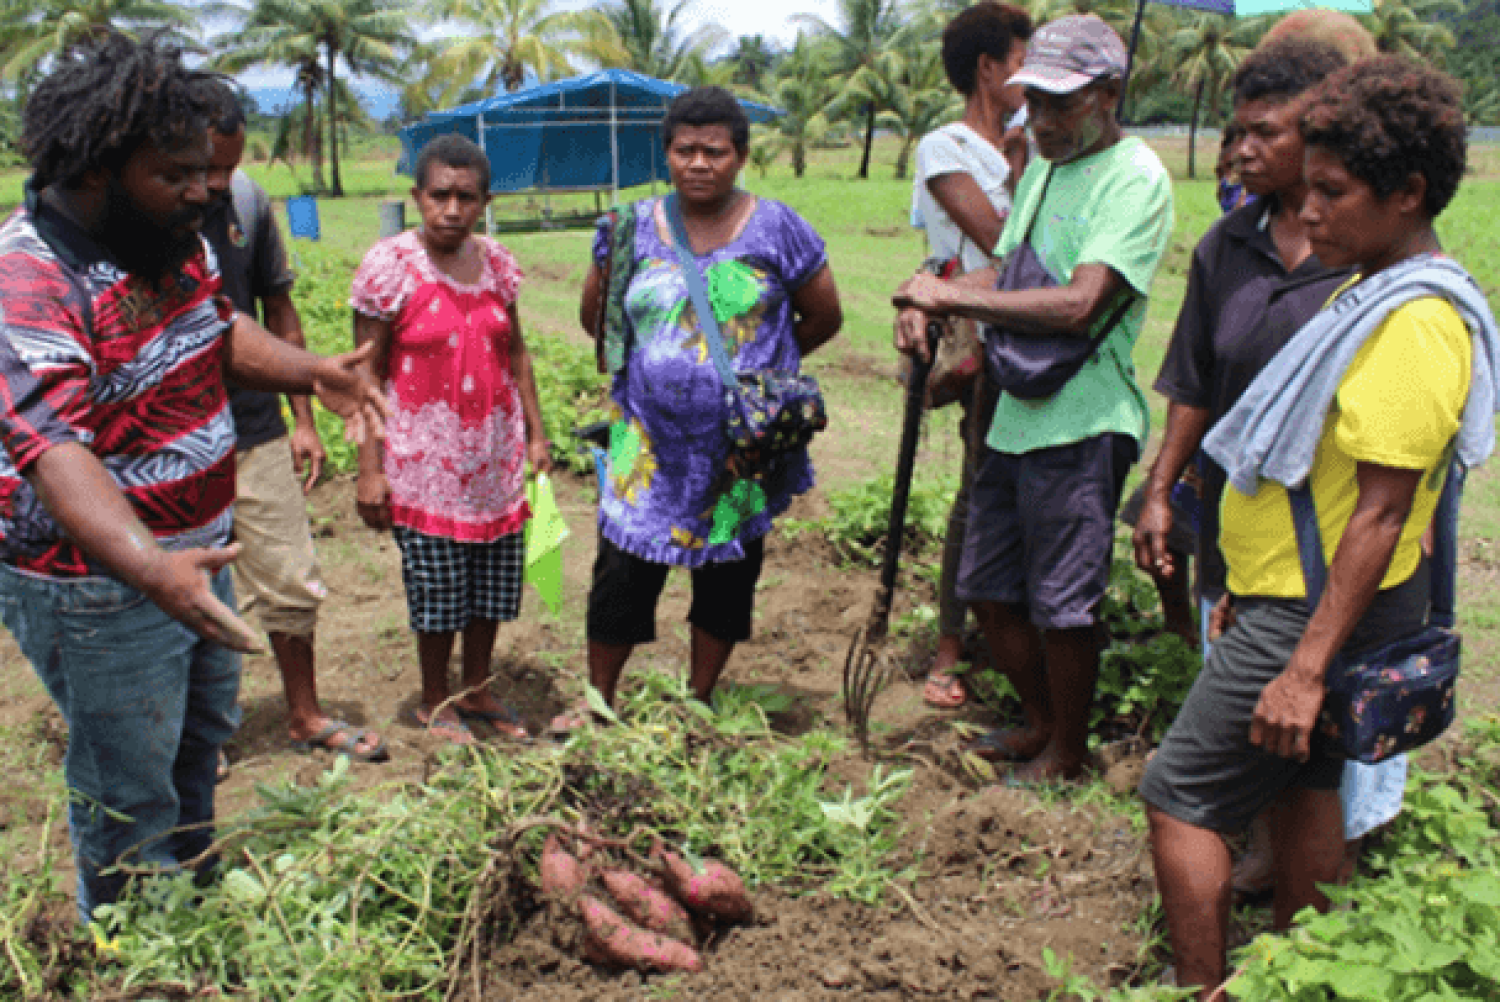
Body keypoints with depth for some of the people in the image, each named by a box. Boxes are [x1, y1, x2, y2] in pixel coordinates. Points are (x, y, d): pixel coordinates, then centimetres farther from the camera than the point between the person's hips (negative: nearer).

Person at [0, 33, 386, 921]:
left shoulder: (174, 238, -1)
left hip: (194, 552, 9)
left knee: (204, 737, 25)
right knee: (131, 797, 7)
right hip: (100, 582, -9)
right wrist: (152, 571, -52)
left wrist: (313, 373, -3)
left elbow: (219, 330, 15)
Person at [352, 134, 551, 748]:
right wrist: (371, 468, -12)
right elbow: (367, 372, -10)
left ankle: (477, 692, 33)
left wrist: (536, 432, 9)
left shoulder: (496, 263, 3)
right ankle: (434, 702, 28)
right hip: (425, 464, -5)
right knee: (438, 590, 6)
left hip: (496, 460, 5)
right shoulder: (390, 266, -11)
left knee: (493, 585, 13)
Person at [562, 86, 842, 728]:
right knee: (621, 574, 5)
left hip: (743, 450, -1)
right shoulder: (631, 229, 2)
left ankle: (699, 703, 30)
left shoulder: (777, 230, -3)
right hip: (649, 447, 1)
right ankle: (598, 700, 24)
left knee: (726, 579, 11)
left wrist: (756, 365, 10)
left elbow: (825, 318, 6)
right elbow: (594, 315, 15)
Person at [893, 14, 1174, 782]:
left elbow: (1078, 305, -24)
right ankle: (1039, 719, 37)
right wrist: (926, 306, -3)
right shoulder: (1042, 169, 15)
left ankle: (1068, 751, 25)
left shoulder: (1136, 178, -13)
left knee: (1061, 605, 3)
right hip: (1015, 415, 8)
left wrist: (952, 296, -20)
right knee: (988, 588, 16)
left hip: (1082, 424, -8)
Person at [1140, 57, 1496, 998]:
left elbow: (1380, 514, -26)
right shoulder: (1376, 292, 9)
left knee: (1180, 800, -3)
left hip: (1318, 612, -10)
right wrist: (1251, 592, 20)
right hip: (1303, 595, 10)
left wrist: (1306, 667, -25)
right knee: (1302, 787, 20)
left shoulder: (1415, 324, -23)